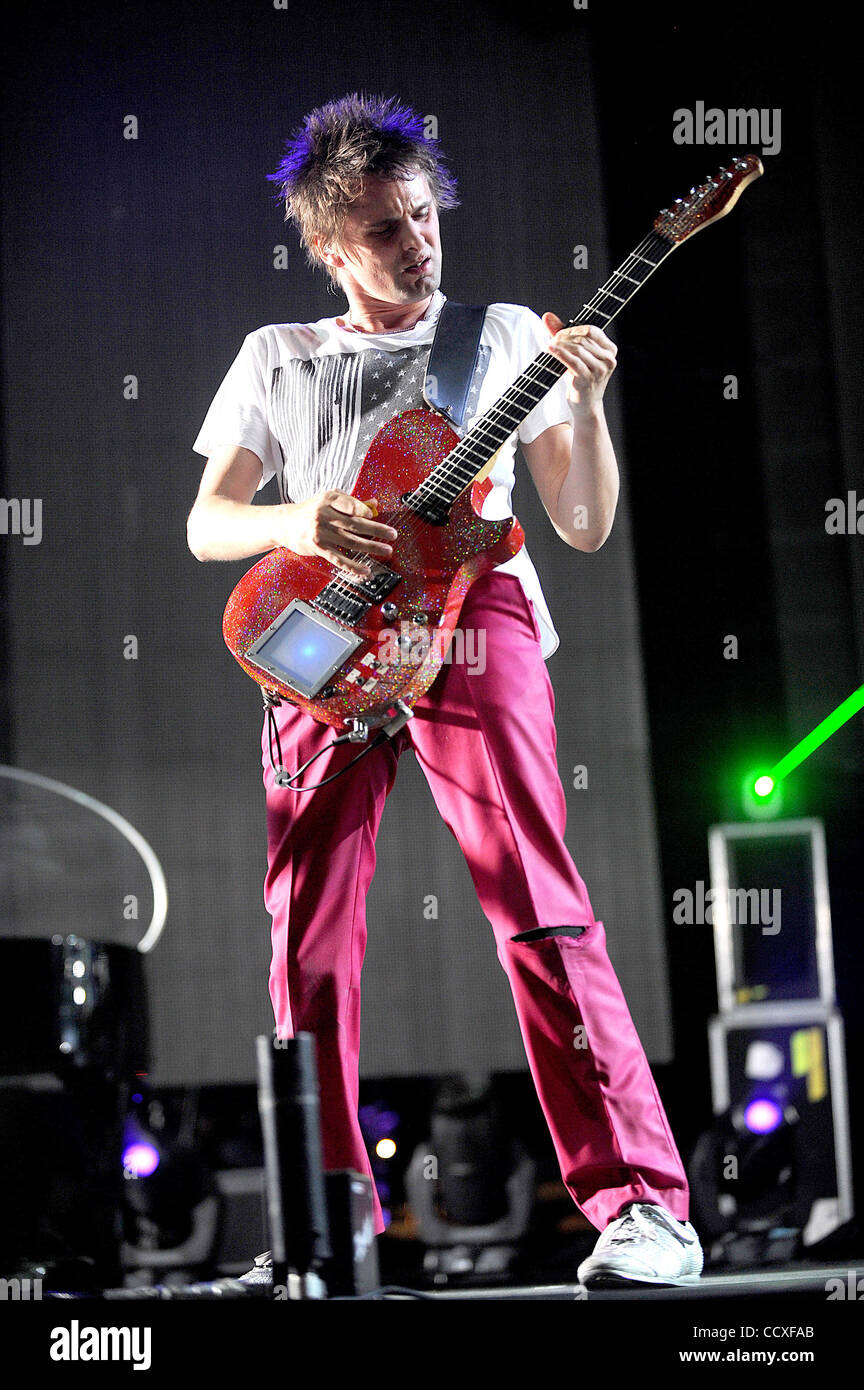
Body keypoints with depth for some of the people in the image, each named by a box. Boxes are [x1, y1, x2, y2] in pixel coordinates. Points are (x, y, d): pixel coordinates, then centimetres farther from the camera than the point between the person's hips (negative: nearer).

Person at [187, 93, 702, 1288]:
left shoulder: (508, 334, 17)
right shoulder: (276, 357, 20)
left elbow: (586, 525, 13)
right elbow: (205, 524, 16)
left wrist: (588, 405, -5)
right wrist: (295, 525, -6)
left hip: (471, 613, -2)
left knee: (537, 903, -17)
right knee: (308, 929, -3)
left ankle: (641, 1205, -20)